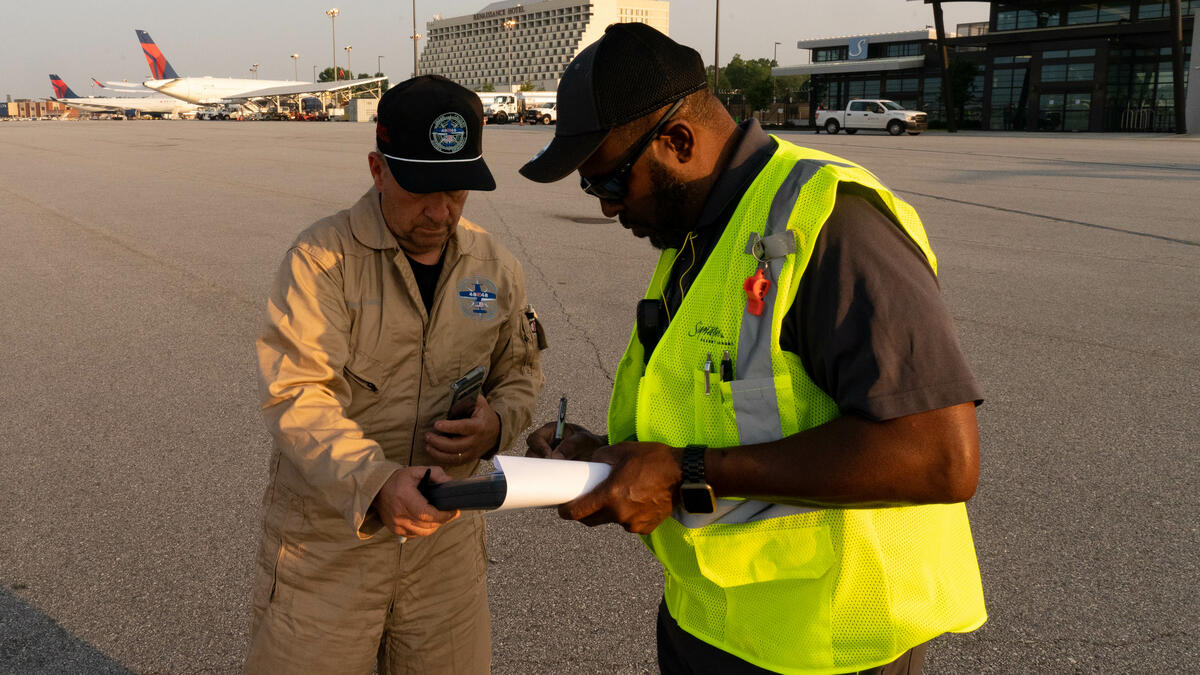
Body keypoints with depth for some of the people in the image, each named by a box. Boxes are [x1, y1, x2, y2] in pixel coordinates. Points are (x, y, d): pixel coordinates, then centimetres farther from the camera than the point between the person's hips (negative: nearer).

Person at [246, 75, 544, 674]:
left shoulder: (497, 268, 3)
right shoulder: (323, 257, -12)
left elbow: (520, 372, 16)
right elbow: (296, 394, -20)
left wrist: (498, 424, -7)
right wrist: (374, 483, -35)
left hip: (444, 538, 4)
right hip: (328, 540, -4)